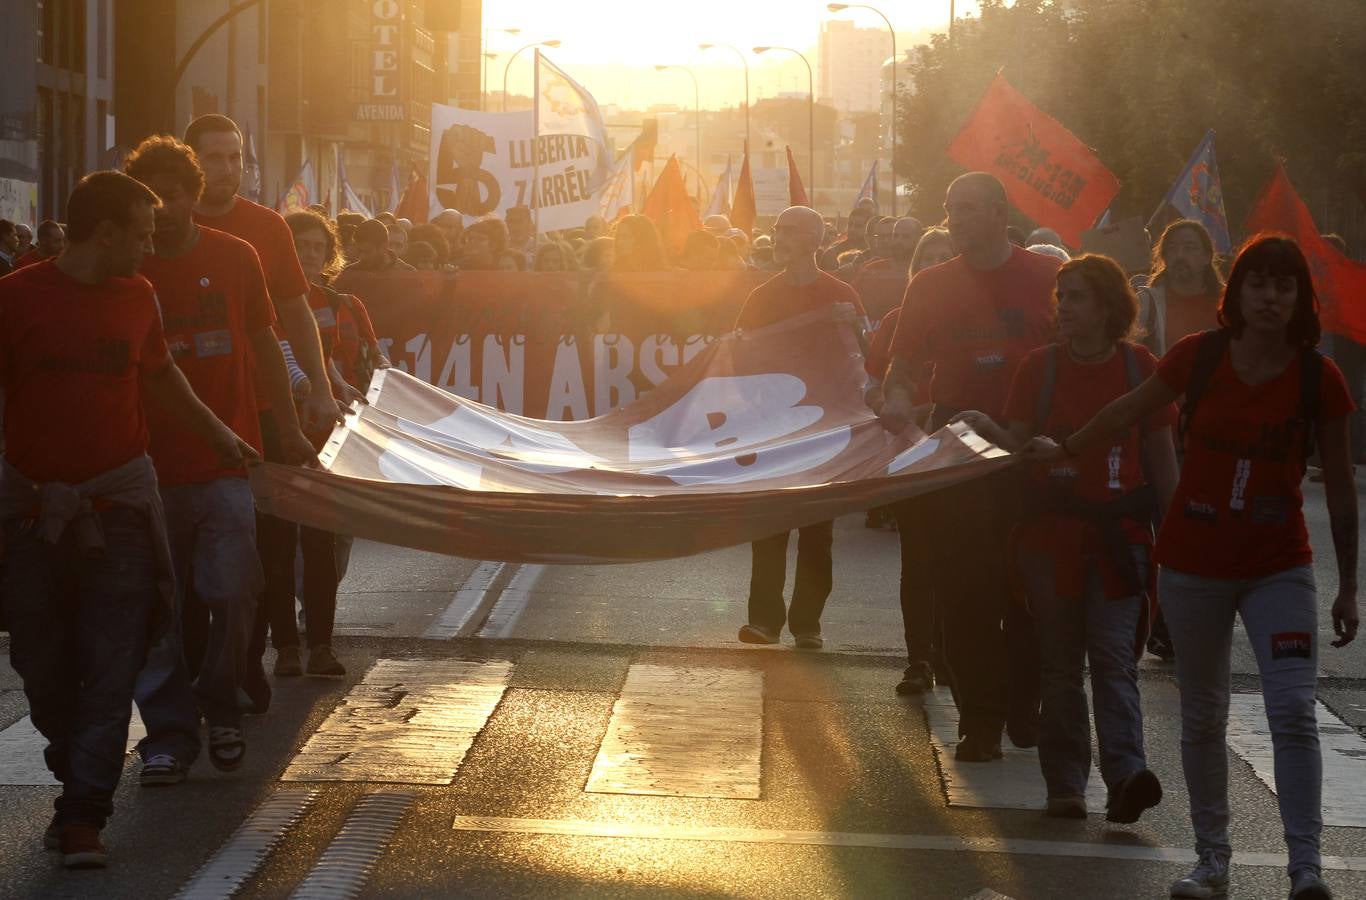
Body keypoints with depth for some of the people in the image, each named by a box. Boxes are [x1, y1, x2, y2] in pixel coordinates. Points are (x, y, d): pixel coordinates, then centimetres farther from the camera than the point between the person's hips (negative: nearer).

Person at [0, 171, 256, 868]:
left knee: (112, 664, -8)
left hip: (119, 502, 2)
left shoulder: (137, 296, 9)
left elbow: (160, 376, 26)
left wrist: (217, 434, 34)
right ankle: (77, 782, 27)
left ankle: (83, 814, -8)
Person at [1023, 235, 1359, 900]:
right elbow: (1131, 409, 13)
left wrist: (1348, 585, 0)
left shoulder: (1318, 378, -7)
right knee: (1202, 717, 9)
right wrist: (1064, 450, 24)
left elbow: (1339, 485, -1)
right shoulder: (1200, 356, -5)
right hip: (1194, 564, 2)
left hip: (1278, 568, -2)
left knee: (1293, 713, -14)